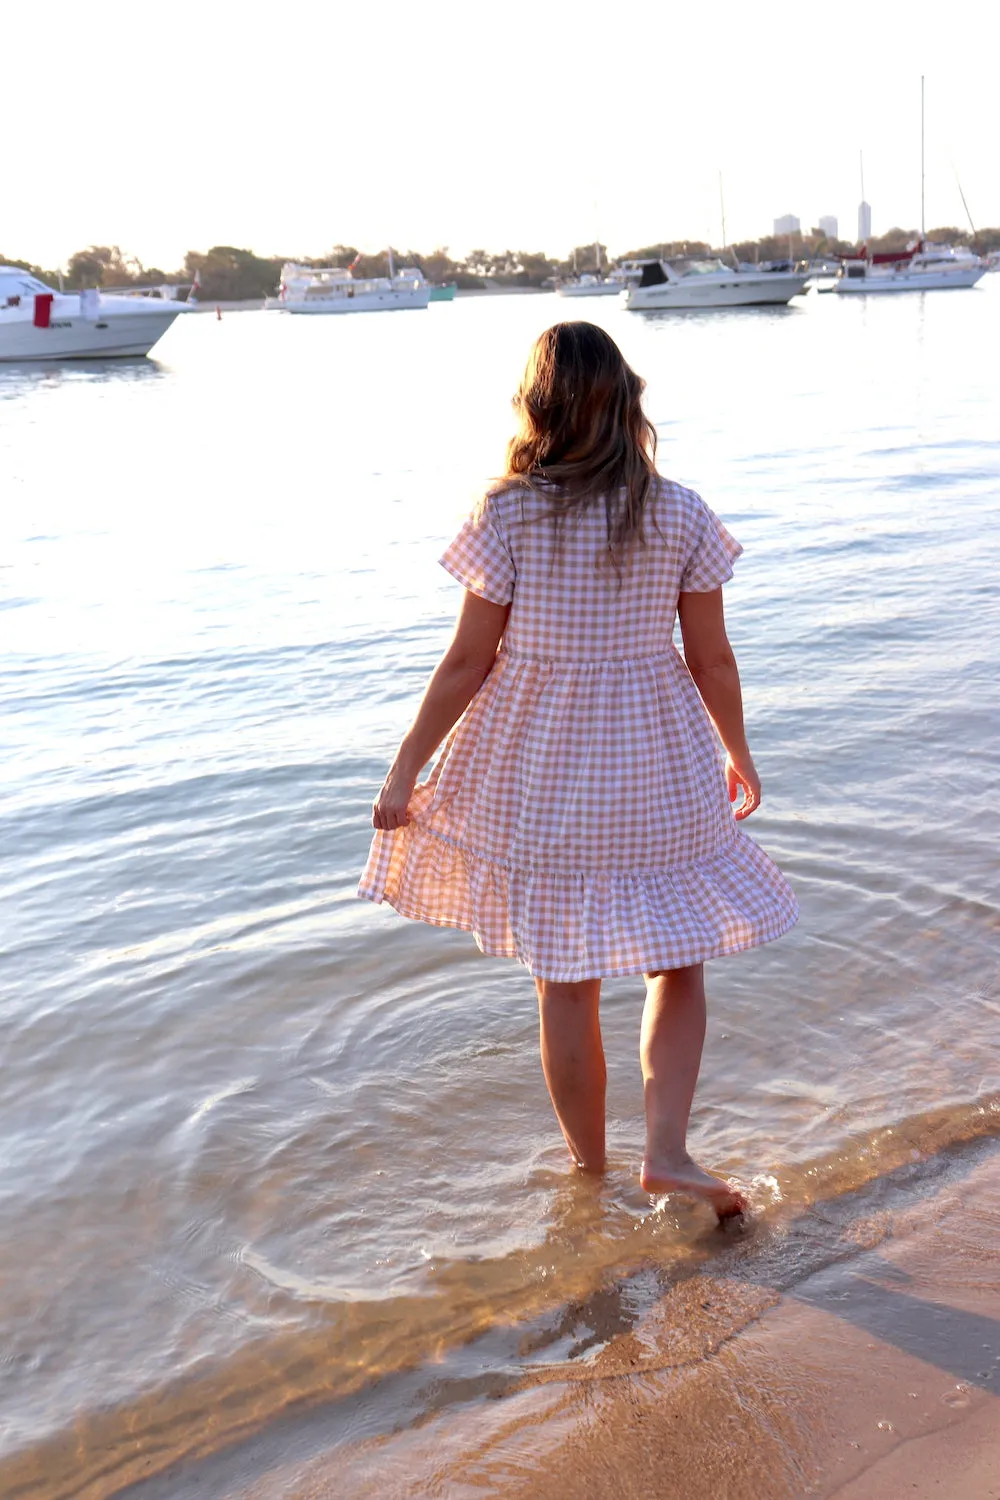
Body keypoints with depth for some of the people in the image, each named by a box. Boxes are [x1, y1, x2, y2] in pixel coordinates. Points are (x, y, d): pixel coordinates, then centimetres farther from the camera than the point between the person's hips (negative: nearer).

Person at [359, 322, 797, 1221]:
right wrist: (740, 758, 15)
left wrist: (405, 772, 1)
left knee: (565, 985, 13)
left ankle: (588, 1165, 27)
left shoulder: (506, 516, -11)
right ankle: (666, 1149, 9)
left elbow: (467, 663, -9)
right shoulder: (681, 516, -6)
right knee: (679, 962, 18)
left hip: (538, 774, 0)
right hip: (656, 769, 1)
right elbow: (713, 659, -1)